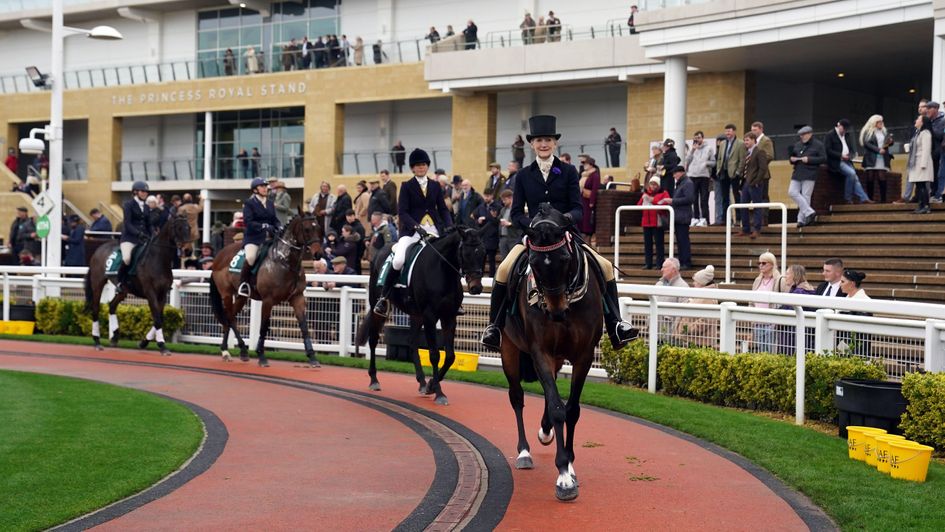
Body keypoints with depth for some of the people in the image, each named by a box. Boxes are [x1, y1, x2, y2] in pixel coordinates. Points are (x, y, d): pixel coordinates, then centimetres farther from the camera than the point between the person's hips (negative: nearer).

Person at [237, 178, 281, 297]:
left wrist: (279, 228, -6)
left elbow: (275, 220, 17)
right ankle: (243, 283, -13)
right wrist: (264, 226, -25)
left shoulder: (270, 204, 16)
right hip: (253, 237, -6)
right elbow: (248, 221, -13)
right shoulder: (249, 203, -2)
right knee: (250, 257, -32)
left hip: (269, 237, 6)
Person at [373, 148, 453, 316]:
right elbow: (402, 212, -4)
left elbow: (443, 210, 14)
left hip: (434, 230, 4)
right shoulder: (407, 186, 5)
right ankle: (384, 297, -11)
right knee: (398, 260, -27)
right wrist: (416, 227, -20)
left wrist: (450, 227, -5)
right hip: (412, 230, -4)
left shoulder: (435, 186, 14)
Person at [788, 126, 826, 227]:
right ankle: (809, 212, -3)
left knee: (805, 196, -6)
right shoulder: (797, 145, 16)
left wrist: (809, 159, -15)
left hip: (809, 174, -6)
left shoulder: (818, 145, 0)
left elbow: (823, 158, -6)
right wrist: (791, 159, -1)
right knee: (792, 192, -6)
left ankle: (802, 219, 0)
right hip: (797, 173, 6)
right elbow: (792, 157, 24)